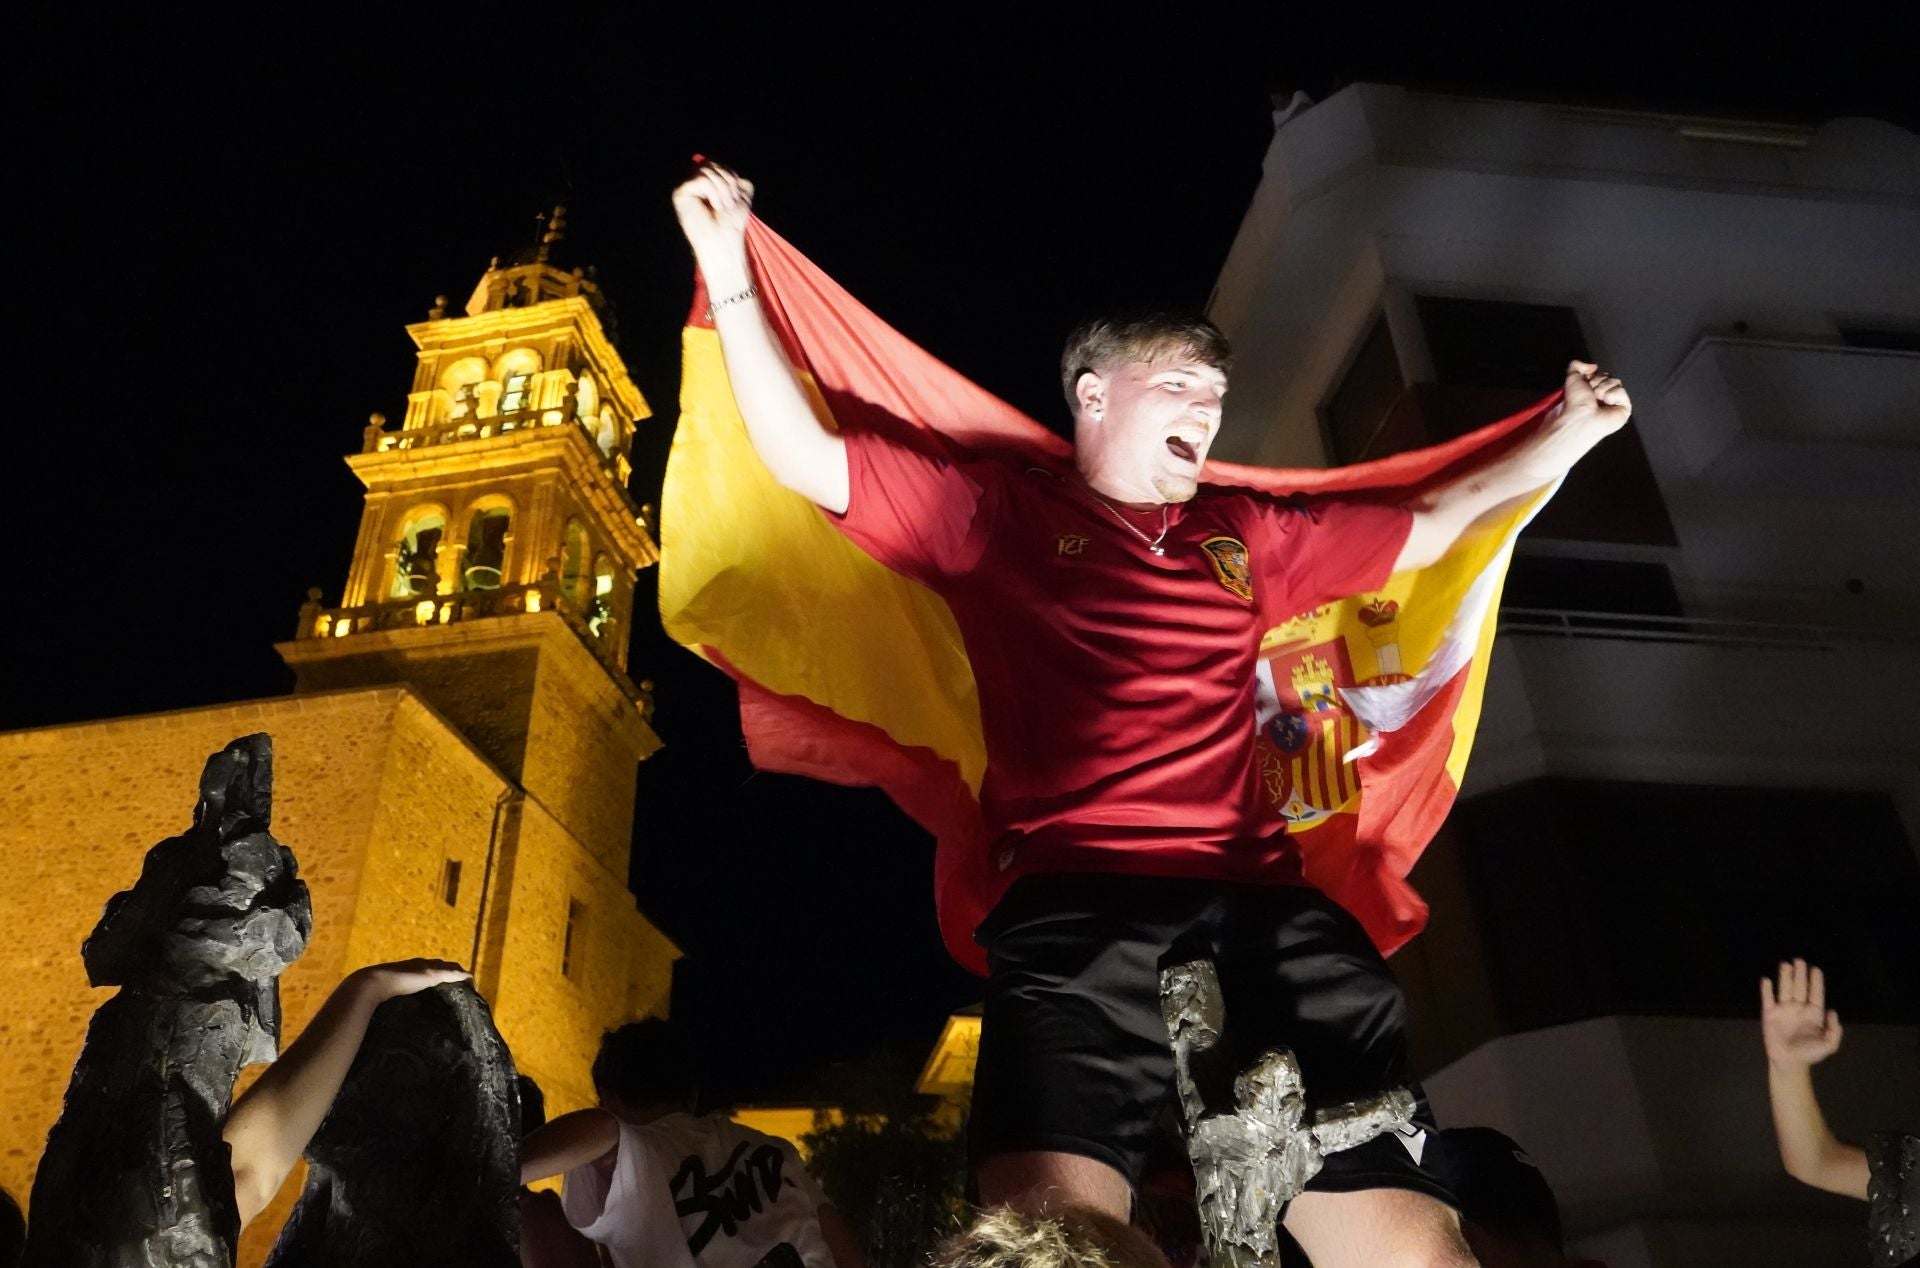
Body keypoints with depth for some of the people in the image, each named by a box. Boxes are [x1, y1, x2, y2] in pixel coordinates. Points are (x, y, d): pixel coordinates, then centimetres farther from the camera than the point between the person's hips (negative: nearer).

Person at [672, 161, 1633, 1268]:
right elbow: (807, 458, 13)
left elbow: (1435, 525, 39)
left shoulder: (1249, 534, 29)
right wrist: (730, 271, 8)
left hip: (1268, 905, 4)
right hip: (1080, 905, -4)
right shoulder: (998, 512, 17)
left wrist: (1572, 430, 41)